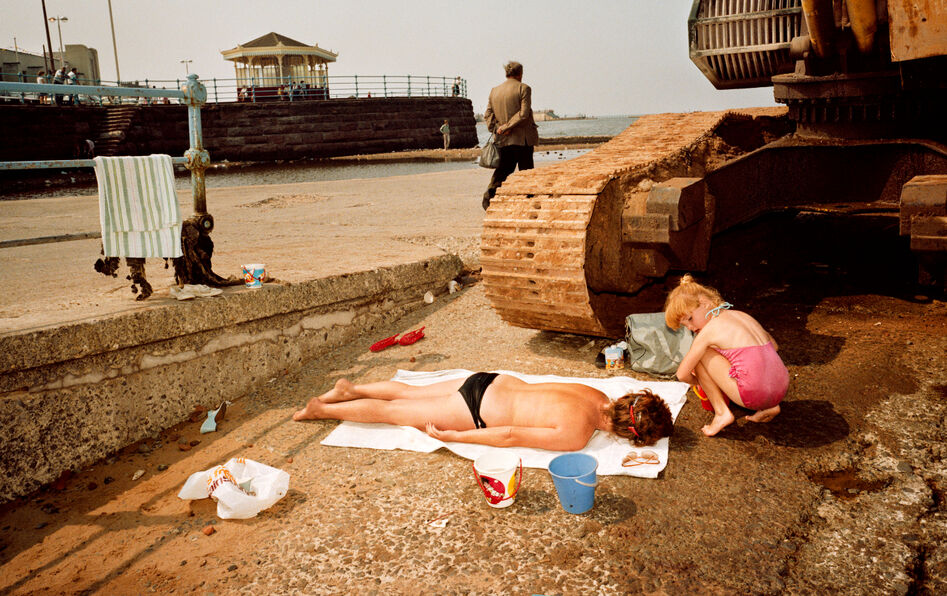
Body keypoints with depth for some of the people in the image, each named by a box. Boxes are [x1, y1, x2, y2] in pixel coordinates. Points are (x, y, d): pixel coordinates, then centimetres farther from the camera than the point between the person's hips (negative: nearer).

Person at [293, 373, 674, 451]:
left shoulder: (600, 397, -5)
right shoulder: (576, 436, -28)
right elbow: (510, 436, -24)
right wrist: (452, 437, -15)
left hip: (490, 383, 7)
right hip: (475, 411, -7)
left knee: (409, 393, 26)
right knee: (391, 412, 11)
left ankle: (351, 389, 42)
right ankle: (321, 409, 26)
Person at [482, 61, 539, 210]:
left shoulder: (494, 91, 11)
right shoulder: (523, 88, -6)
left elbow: (487, 115, 4)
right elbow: (524, 113, -17)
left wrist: (497, 128, -6)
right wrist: (506, 127, -14)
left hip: (503, 140, 5)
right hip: (523, 138, -5)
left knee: (503, 168, 11)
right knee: (526, 171, 6)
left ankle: (490, 194, -7)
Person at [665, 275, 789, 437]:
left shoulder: (708, 331, -3)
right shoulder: (743, 315, 17)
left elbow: (682, 374, 1)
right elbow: (774, 346, 31)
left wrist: (698, 382, 23)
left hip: (753, 393, -8)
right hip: (781, 390, 8)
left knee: (699, 354, 4)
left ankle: (722, 412, 5)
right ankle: (769, 407, 20)